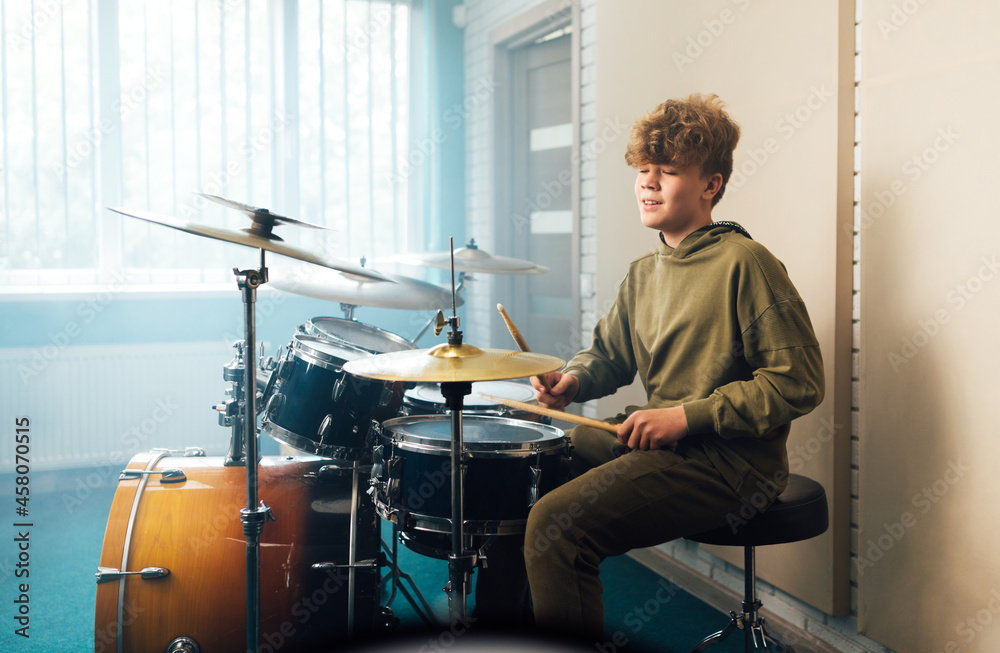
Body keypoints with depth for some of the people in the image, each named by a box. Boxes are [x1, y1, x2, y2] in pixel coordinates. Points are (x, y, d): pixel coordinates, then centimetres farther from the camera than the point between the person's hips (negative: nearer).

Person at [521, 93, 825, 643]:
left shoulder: (744, 263, -14)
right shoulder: (645, 272, 13)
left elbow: (799, 382, -17)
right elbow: (610, 350, 21)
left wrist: (687, 416, -20)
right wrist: (575, 379, -3)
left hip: (728, 462, -9)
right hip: (654, 440, 9)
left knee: (555, 525, -23)